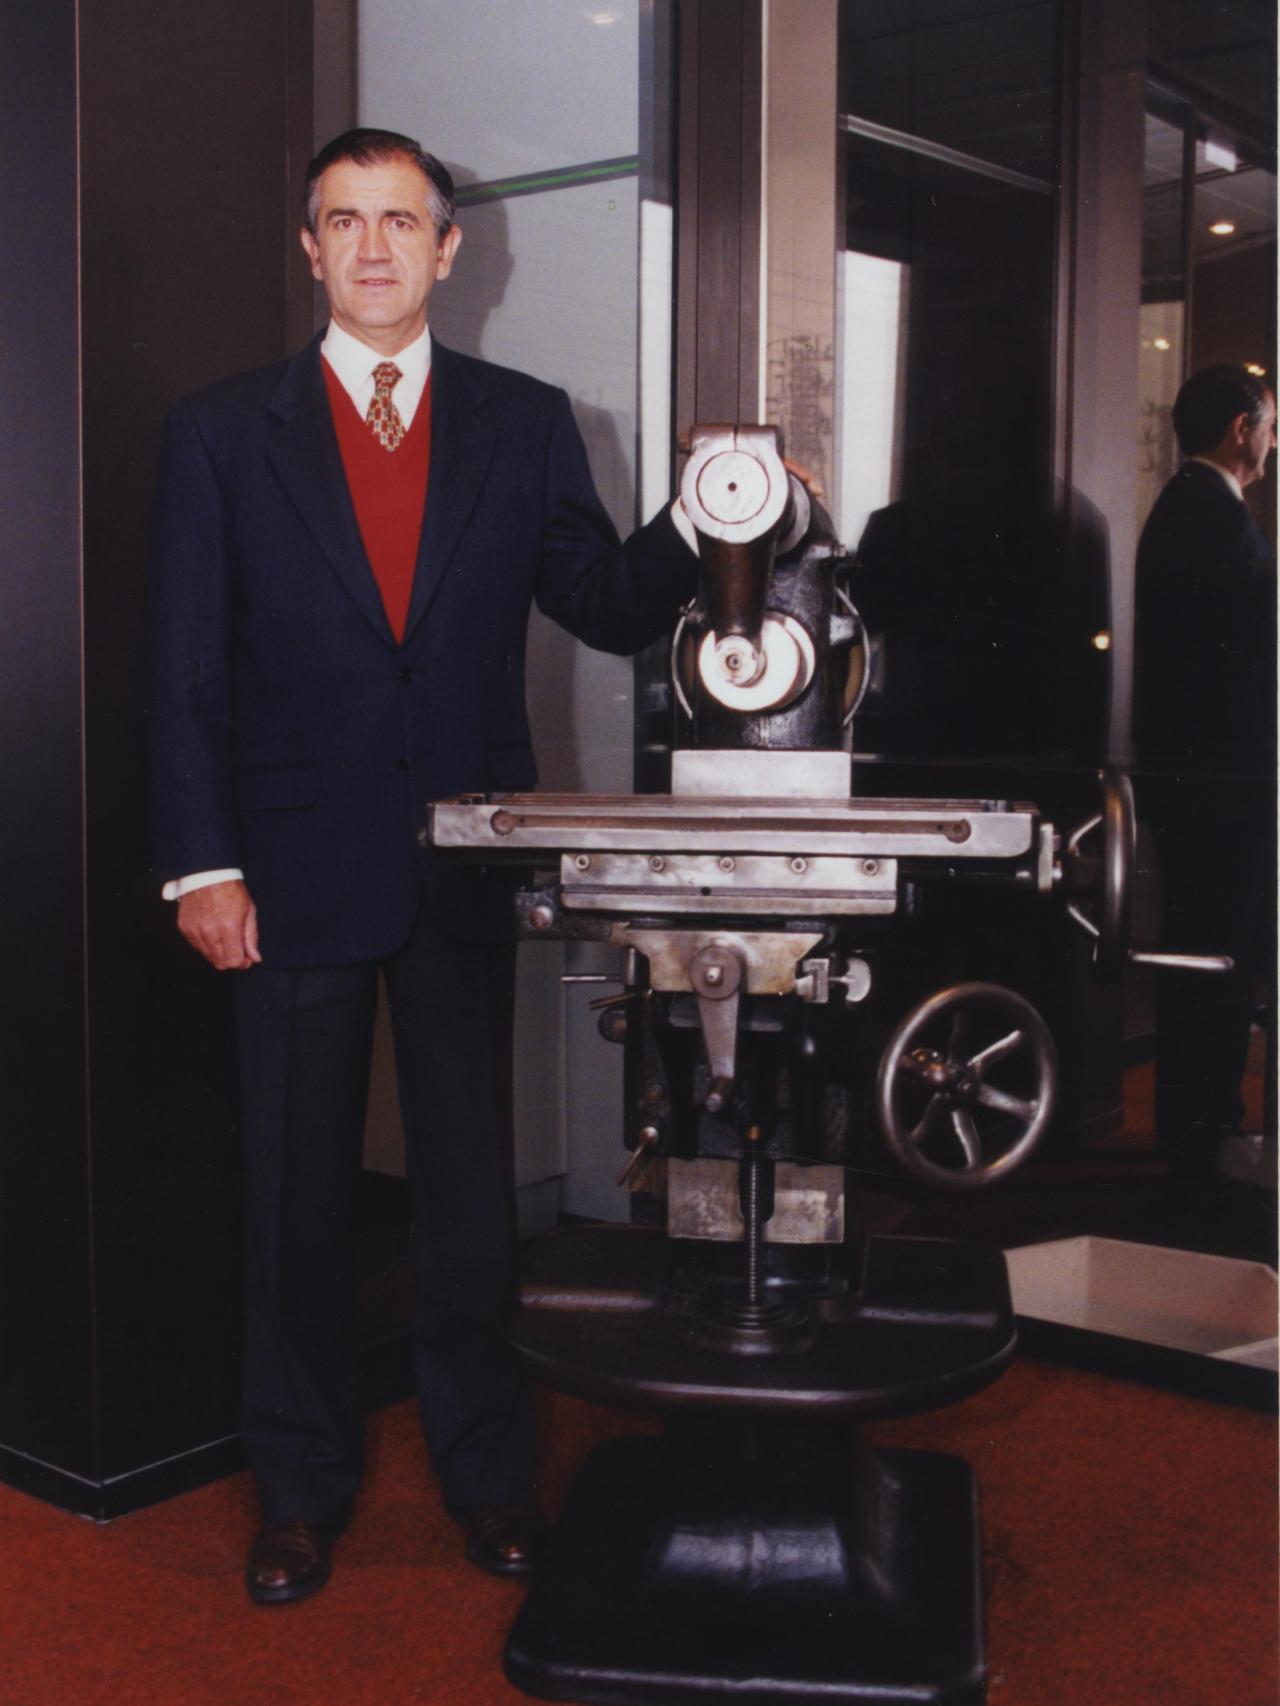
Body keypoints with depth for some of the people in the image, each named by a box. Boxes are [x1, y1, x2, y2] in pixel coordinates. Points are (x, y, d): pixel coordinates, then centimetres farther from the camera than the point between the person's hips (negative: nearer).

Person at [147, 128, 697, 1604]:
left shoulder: (525, 424, 6)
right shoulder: (221, 432, 3)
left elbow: (612, 611, 3)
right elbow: (185, 668, 0)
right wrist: (200, 864, -7)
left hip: (471, 861, 1)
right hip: (296, 866, -1)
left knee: (471, 1176, 11)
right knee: (297, 1189, 9)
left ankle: (485, 1468, 28)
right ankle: (301, 1483, 27)